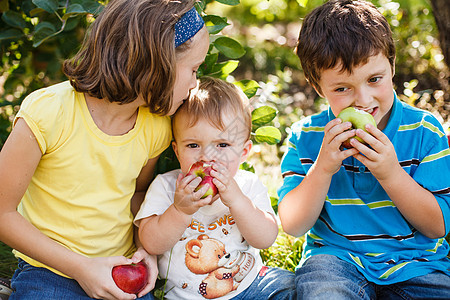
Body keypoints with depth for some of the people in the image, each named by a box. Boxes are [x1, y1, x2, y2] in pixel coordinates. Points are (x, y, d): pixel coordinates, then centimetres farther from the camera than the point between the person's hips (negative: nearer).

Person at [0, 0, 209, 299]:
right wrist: (80, 267, -18)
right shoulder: (47, 112, -21)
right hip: (49, 272, -2)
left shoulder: (156, 124, -6)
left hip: (123, 271, 3)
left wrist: (146, 246, -4)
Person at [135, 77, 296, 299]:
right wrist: (181, 209, -27)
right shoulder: (165, 186, -5)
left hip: (248, 282, 0)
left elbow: (266, 239, -12)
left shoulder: (248, 185, -2)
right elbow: (151, 244, -12)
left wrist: (235, 200, -26)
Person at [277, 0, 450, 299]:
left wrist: (390, 173, -19)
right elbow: (293, 226, -4)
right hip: (336, 258, -2)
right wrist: (323, 168, -18)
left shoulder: (424, 131, -3)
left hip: (415, 262, 3)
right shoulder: (307, 137, -1)